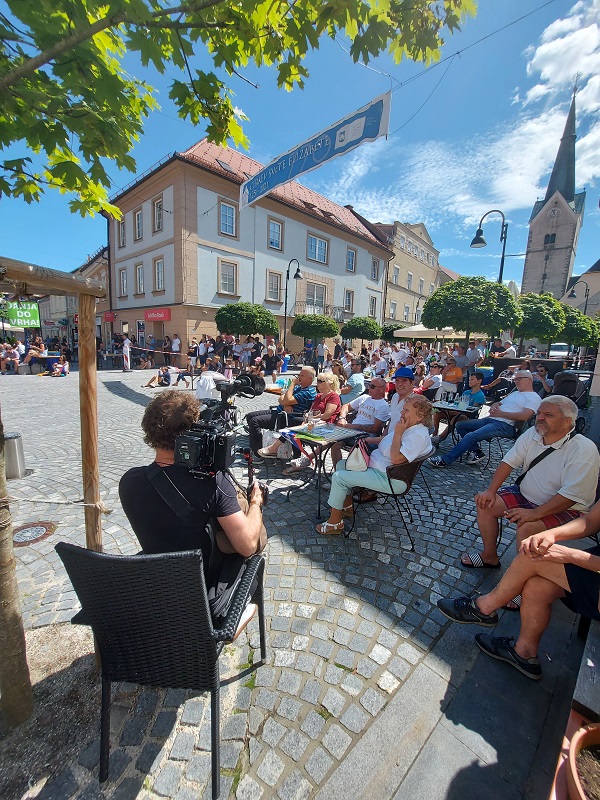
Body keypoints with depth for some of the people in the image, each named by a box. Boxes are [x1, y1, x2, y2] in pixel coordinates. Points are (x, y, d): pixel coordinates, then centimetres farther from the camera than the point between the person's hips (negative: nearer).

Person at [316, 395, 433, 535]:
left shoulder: (419, 435, -23)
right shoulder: (406, 426, 8)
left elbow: (396, 459, -32)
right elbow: (386, 439, 24)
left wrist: (398, 433, -24)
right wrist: (367, 440, 11)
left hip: (390, 479, -11)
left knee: (338, 477, -15)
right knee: (342, 464, 16)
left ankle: (335, 523, 0)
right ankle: (347, 506, 24)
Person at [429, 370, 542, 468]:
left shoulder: (534, 397, 1)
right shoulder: (514, 393, 29)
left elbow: (524, 416, -15)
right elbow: (497, 404, 27)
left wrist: (500, 413, -12)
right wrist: (493, 408, 1)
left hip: (505, 425, -10)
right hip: (490, 419, 10)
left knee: (471, 436, -27)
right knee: (460, 425, -1)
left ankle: (445, 460, -24)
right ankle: (476, 452, -4)